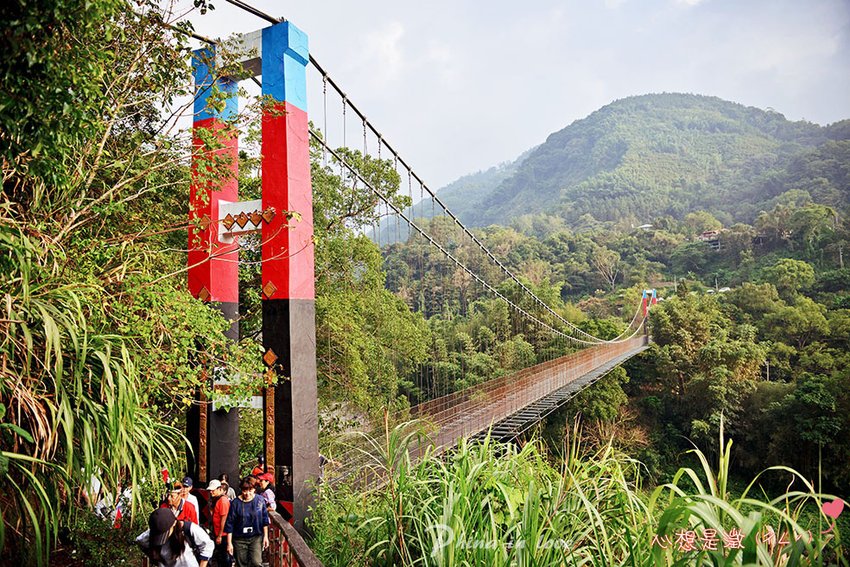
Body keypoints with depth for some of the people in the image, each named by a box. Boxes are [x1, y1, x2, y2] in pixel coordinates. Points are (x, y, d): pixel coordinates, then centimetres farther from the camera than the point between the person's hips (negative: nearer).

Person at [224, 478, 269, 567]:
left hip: (256, 537, 0)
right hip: (240, 539, 0)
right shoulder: (235, 503, -10)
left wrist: (265, 536, 3)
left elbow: (265, 519, 3)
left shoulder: (260, 500, -6)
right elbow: (229, 524, -5)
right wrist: (229, 543, -5)